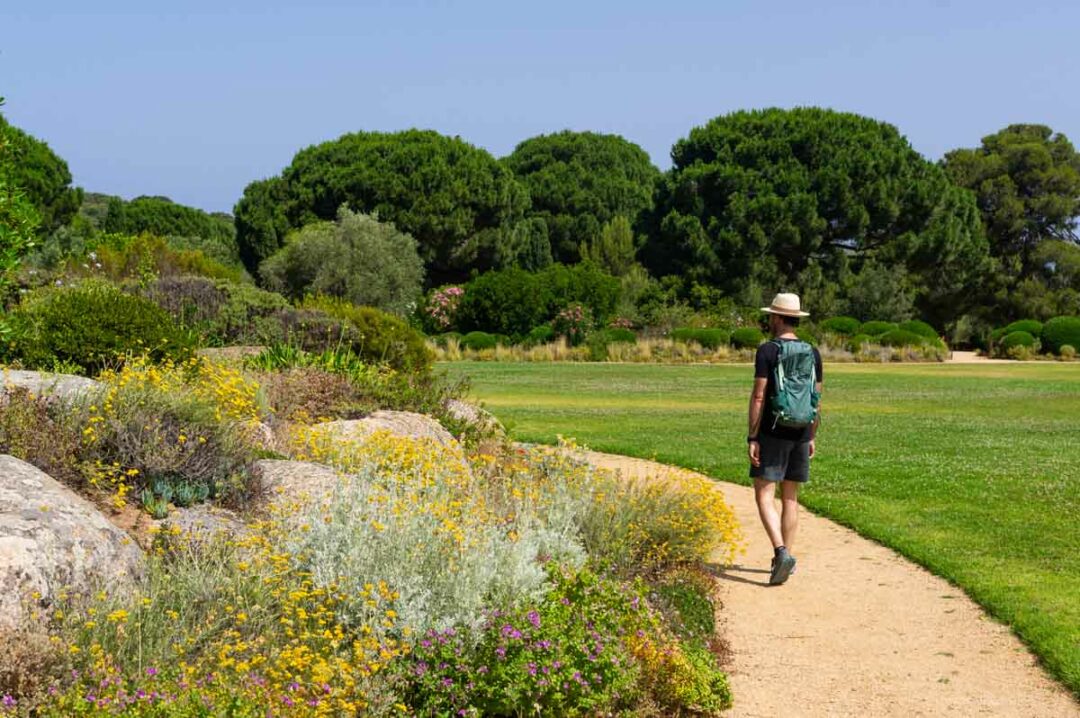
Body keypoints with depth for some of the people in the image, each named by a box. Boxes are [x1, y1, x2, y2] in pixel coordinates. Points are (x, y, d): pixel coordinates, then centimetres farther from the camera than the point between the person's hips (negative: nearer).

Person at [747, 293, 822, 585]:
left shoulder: (767, 350, -10)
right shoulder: (812, 353, 7)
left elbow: (758, 396, -14)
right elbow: (817, 400, 10)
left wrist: (752, 437, -11)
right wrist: (812, 437, 18)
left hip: (772, 432, -6)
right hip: (801, 432, 6)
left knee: (764, 496, -4)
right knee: (790, 497, 13)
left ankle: (782, 552, -21)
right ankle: (786, 557, 18)